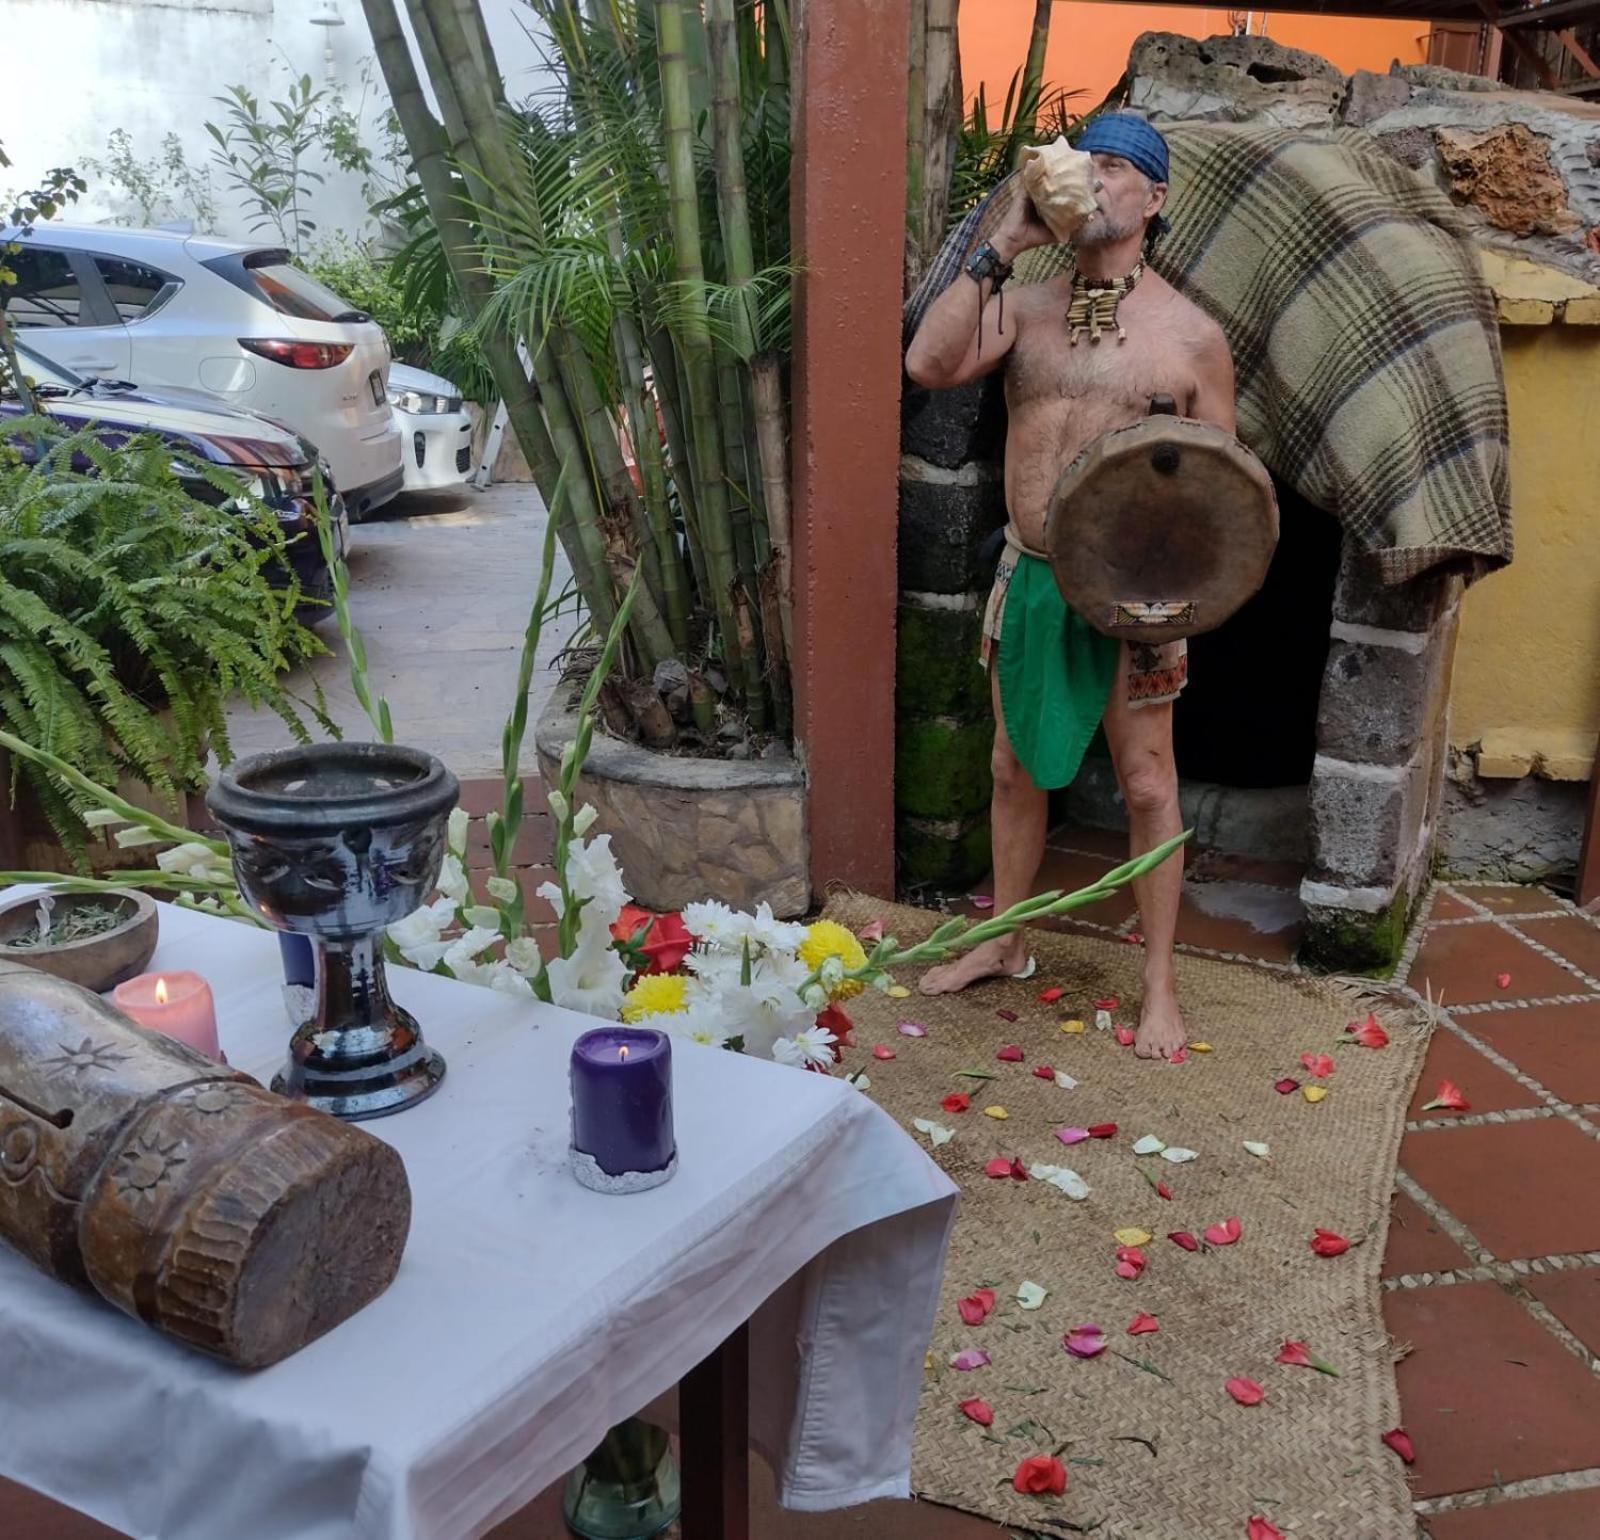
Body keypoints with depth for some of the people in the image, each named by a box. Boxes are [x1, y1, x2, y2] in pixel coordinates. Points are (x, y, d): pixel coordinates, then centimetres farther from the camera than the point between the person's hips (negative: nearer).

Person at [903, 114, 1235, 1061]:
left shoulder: (1192, 335, -5)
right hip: (1028, 577, 4)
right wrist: (1002, 247, -15)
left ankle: (1161, 982, 20)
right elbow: (929, 365, -14)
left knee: (1148, 785, 5)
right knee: (1017, 768, 16)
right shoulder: (1023, 307, 3)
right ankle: (1004, 942, 34)